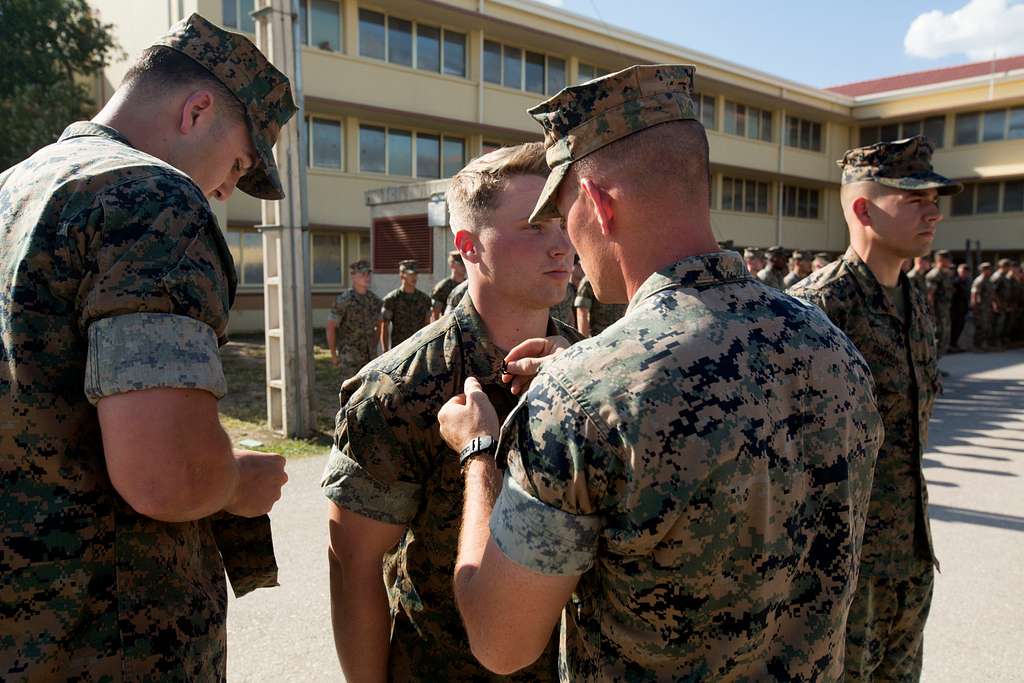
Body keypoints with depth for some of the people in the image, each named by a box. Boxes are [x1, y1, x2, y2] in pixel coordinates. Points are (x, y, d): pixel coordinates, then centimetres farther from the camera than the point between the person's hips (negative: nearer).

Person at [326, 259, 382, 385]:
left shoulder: (375, 300, 5)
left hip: (370, 356, 6)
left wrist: (373, 348, 14)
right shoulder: (344, 300, -12)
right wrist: (334, 355, -8)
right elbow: (330, 327, -10)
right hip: (349, 356, -6)